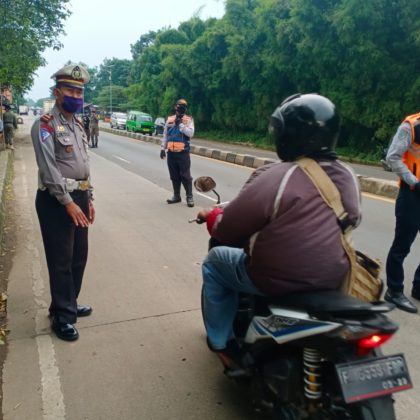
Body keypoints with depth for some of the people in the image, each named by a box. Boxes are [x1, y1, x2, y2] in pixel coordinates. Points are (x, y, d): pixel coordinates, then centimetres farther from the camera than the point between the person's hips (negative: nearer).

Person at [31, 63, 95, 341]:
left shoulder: (78, 125, 14)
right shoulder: (45, 125, -11)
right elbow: (49, 169, -18)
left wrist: (88, 200, 16)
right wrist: (68, 203, -20)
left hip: (78, 197, 8)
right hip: (56, 200, -8)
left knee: (79, 256, 15)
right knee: (61, 261, 0)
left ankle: (69, 304, 32)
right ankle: (63, 316, 13)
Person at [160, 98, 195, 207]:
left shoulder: (189, 119, 1)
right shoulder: (169, 119, 11)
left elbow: (190, 133, -14)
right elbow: (165, 135, 14)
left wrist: (180, 124, -16)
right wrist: (163, 148, 9)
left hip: (183, 152, -4)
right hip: (171, 152, 4)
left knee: (185, 175, -4)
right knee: (174, 176, 10)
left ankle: (189, 197, 4)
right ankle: (176, 196, 20)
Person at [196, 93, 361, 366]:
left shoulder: (273, 178, -24)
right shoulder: (348, 176, -3)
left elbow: (226, 232, -15)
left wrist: (211, 216, 7)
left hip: (280, 280, -7)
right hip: (334, 278, 7)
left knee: (215, 261, 18)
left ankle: (222, 343, 28)